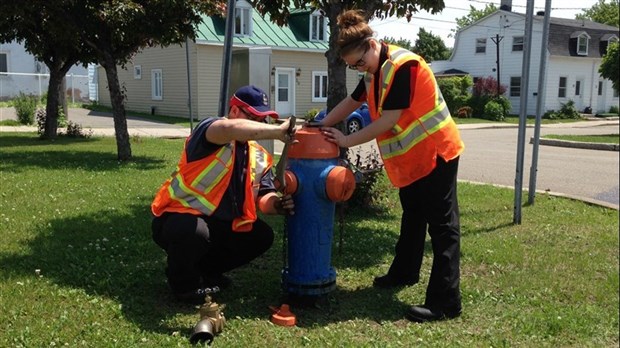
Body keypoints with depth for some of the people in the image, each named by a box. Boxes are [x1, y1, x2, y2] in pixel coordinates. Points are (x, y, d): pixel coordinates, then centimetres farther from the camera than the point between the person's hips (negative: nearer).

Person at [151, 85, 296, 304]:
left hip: (218, 225, 7)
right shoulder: (208, 129, -16)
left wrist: (277, 204, -26)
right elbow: (230, 129, -41)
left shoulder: (259, 157, 6)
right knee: (194, 231, -38)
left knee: (262, 235, 0)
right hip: (178, 217, -7)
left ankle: (205, 269, 17)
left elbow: (264, 196, -3)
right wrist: (278, 132, -40)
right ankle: (183, 283, -4)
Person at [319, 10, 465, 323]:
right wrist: (321, 126, 7)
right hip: (410, 157, 10)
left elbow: (387, 121, -25)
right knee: (412, 218, 22)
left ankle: (446, 301, -6)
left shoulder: (402, 66, -23)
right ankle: (404, 272, 40)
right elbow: (351, 102, 16)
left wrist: (347, 141, -17)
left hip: (436, 152, -9)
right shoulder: (374, 71, 6)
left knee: (442, 225, -8)